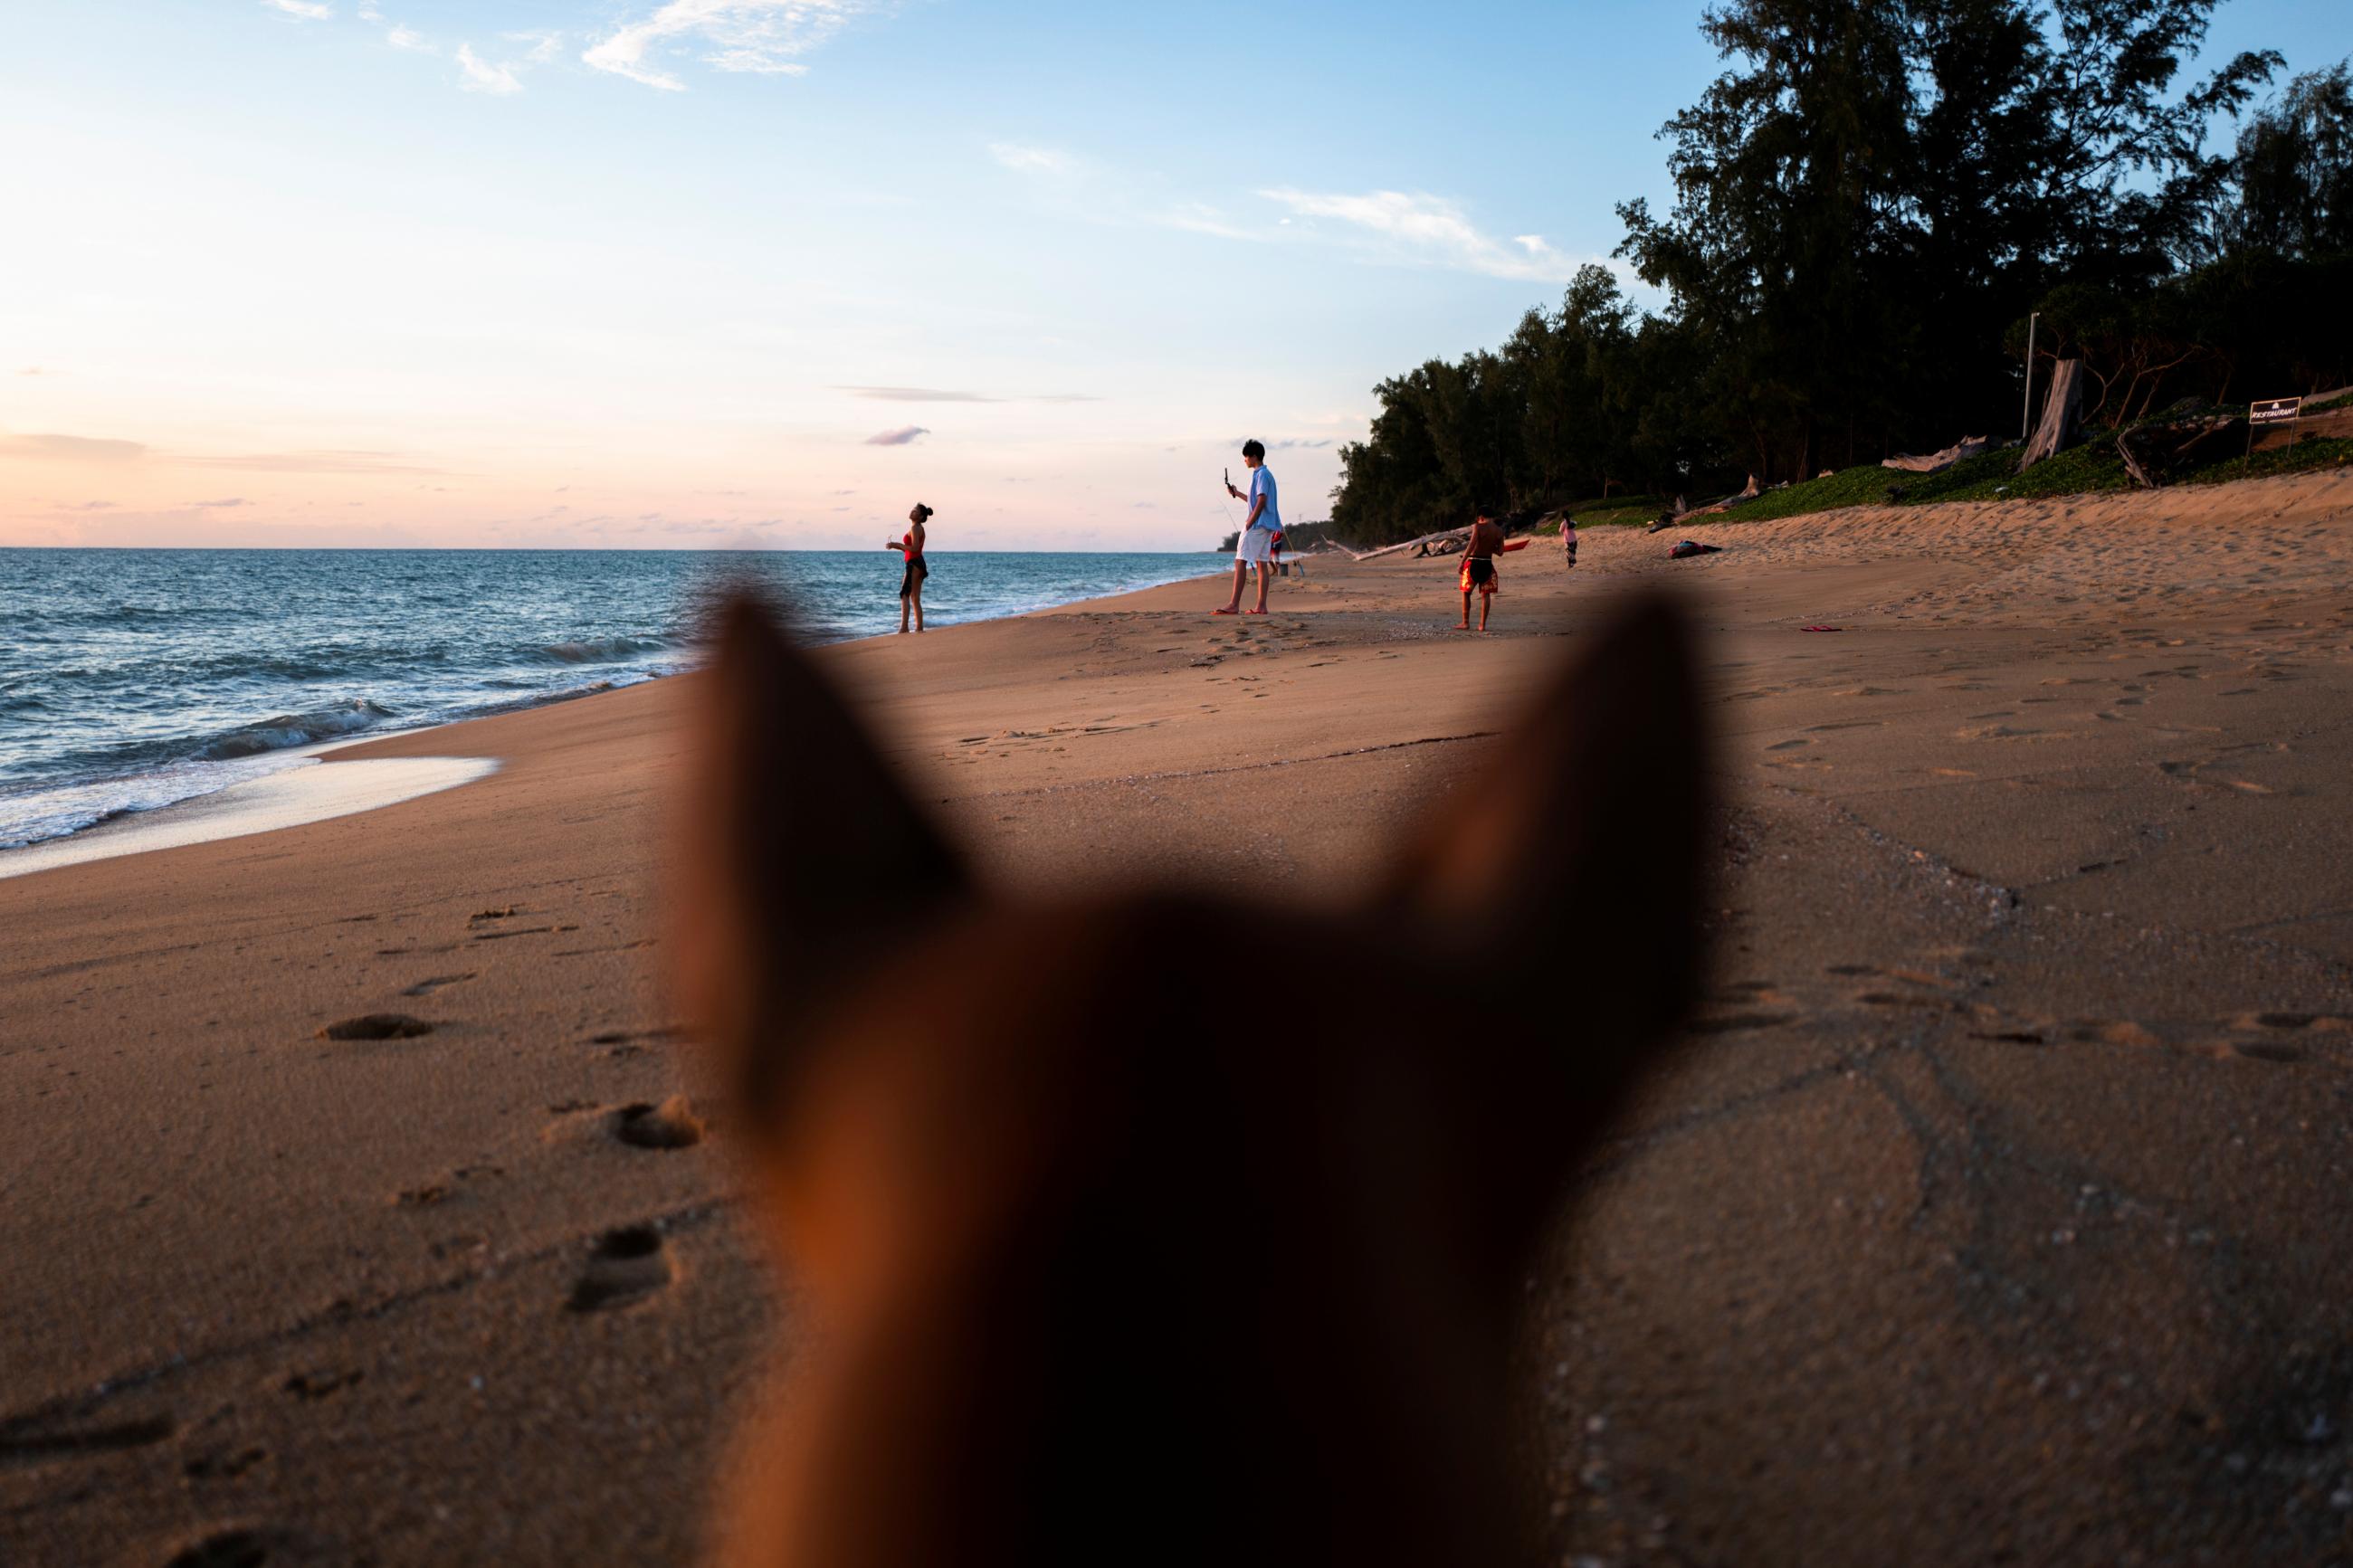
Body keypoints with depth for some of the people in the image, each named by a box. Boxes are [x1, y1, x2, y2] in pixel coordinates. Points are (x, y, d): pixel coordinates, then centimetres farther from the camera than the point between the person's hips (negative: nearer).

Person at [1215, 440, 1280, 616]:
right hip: (1267, 525, 10)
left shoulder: (1261, 474, -11)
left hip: (1258, 524, -10)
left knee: (1240, 561, -11)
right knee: (1262, 563, 7)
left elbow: (1261, 501, -19)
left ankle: (1234, 604, -17)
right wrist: (1237, 493, 27)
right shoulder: (1265, 474, 19)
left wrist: (1249, 523, -19)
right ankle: (1261, 606, 5)